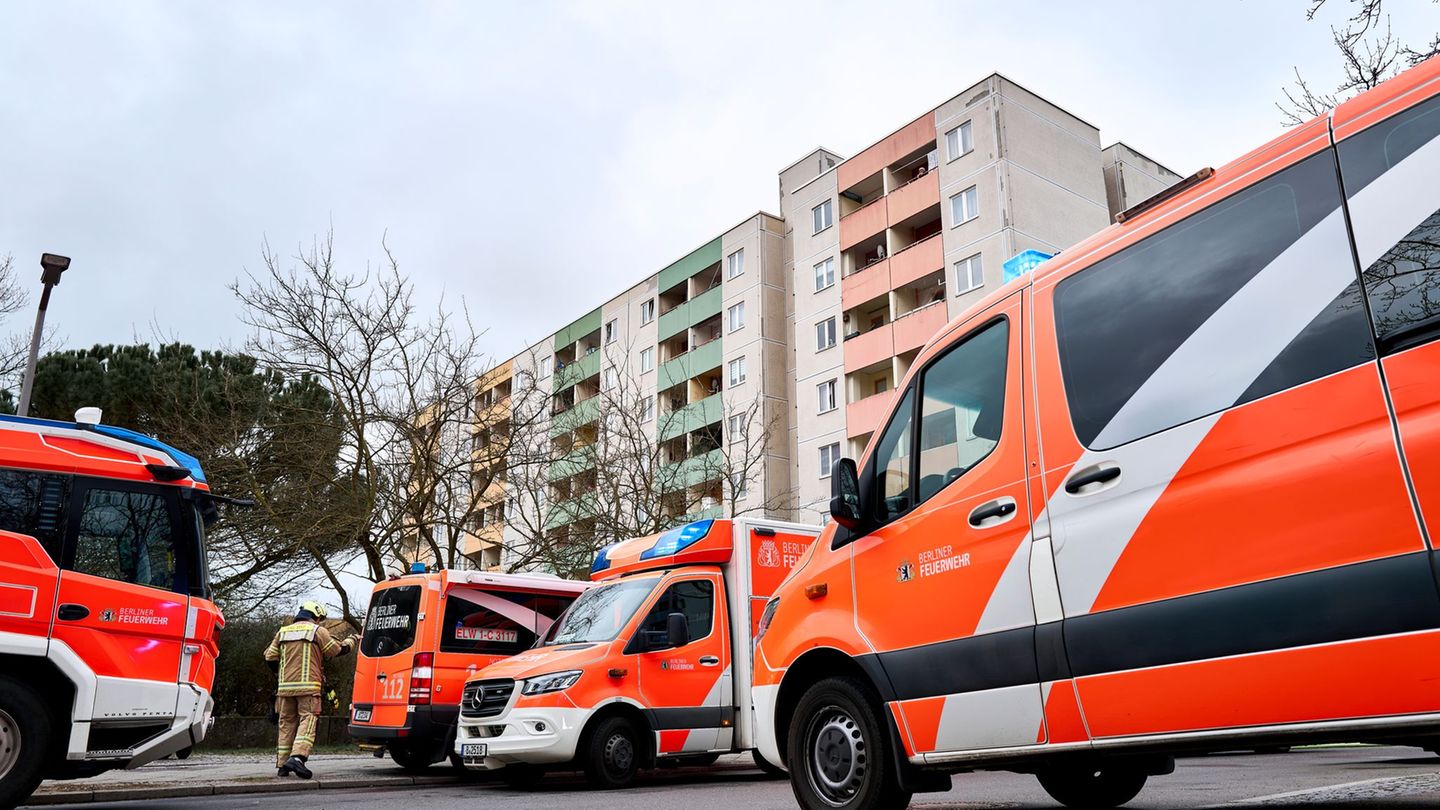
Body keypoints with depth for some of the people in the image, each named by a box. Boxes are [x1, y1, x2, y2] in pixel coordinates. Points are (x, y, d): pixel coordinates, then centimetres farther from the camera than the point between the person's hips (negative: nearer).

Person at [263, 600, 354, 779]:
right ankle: (297, 757, -26)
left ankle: (282, 765, 15)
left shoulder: (283, 631, 15)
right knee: (307, 720, -8)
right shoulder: (318, 631, 0)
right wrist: (350, 642, 23)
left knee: (286, 723, 12)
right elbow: (337, 650, 4)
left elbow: (270, 657, 15)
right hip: (308, 687, -5)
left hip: (285, 687, 5)